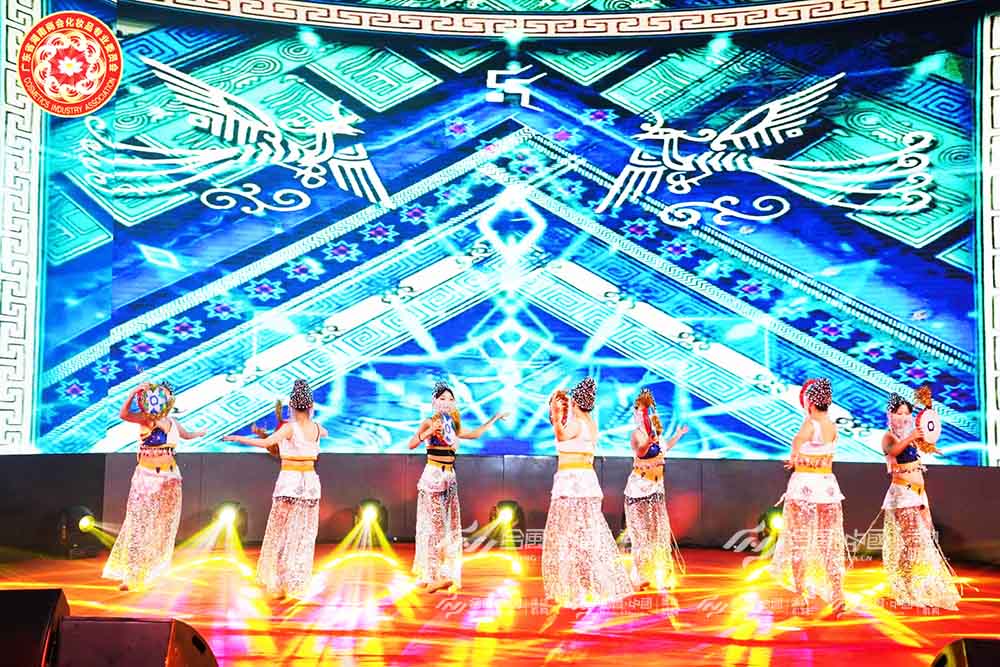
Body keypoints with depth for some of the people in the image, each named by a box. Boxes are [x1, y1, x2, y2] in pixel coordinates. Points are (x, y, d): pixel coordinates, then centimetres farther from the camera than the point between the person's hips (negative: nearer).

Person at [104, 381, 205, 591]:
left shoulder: (172, 422, 5)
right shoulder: (145, 419, -12)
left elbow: (186, 435, 28)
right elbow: (123, 415, -32)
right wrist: (133, 393, -41)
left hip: (170, 478, 6)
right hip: (146, 477, -6)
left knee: (163, 525, 12)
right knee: (139, 523, -8)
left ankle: (154, 567, 26)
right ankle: (131, 574, -3)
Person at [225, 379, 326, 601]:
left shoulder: (289, 427, -10)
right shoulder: (316, 428, 5)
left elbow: (266, 443, -22)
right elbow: (325, 433, 30)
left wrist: (238, 438, -13)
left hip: (289, 481, -4)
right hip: (310, 481, 4)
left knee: (282, 532, 6)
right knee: (304, 533, 9)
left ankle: (279, 583, 7)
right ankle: (298, 584, 11)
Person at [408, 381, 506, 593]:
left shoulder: (453, 425, 14)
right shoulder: (429, 422, -4)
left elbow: (475, 434, 27)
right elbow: (412, 444, -17)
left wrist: (495, 418, 31)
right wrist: (428, 433, -33)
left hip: (450, 477, 7)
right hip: (433, 475, -7)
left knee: (450, 525, 4)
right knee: (435, 523, -10)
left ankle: (443, 573, 8)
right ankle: (433, 575, -10)